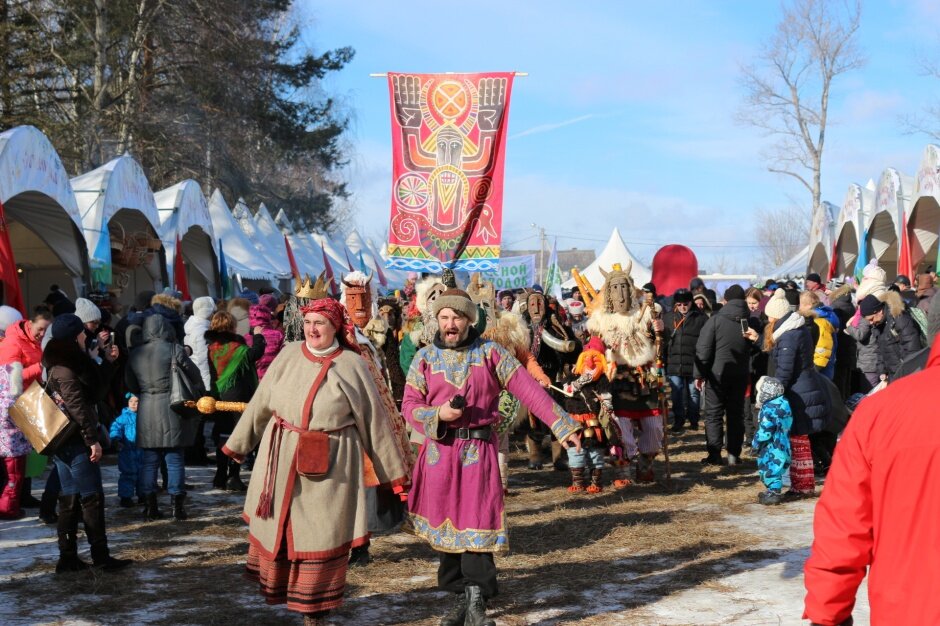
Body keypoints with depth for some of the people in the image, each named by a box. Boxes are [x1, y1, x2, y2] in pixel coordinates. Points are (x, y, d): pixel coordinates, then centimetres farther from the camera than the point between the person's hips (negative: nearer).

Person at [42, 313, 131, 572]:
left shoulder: (61, 363, 13)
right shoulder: (65, 369, -17)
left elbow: (95, 388, 20)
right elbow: (77, 406, -22)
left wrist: (105, 361, 13)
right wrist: (93, 439, -22)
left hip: (64, 442, 10)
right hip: (76, 442, -10)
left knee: (70, 498, 11)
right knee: (92, 497, -4)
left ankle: (67, 557, 14)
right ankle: (100, 556, 0)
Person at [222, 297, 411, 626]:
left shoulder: (352, 365, -6)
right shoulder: (288, 355, 1)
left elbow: (374, 418, -1)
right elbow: (261, 402, 10)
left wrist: (393, 469, 2)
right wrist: (238, 443, 16)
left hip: (330, 464, -2)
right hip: (282, 458, 3)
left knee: (321, 535, 4)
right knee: (277, 525, 13)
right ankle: (273, 585, 37)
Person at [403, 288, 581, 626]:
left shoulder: (490, 353, 0)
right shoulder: (425, 357, 5)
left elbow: (529, 390, -4)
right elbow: (410, 405, 3)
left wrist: (562, 425, -9)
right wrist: (438, 414, -17)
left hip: (479, 450, -2)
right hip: (439, 450, 2)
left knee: (477, 521, -8)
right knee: (445, 522, 9)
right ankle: (461, 596, 23)